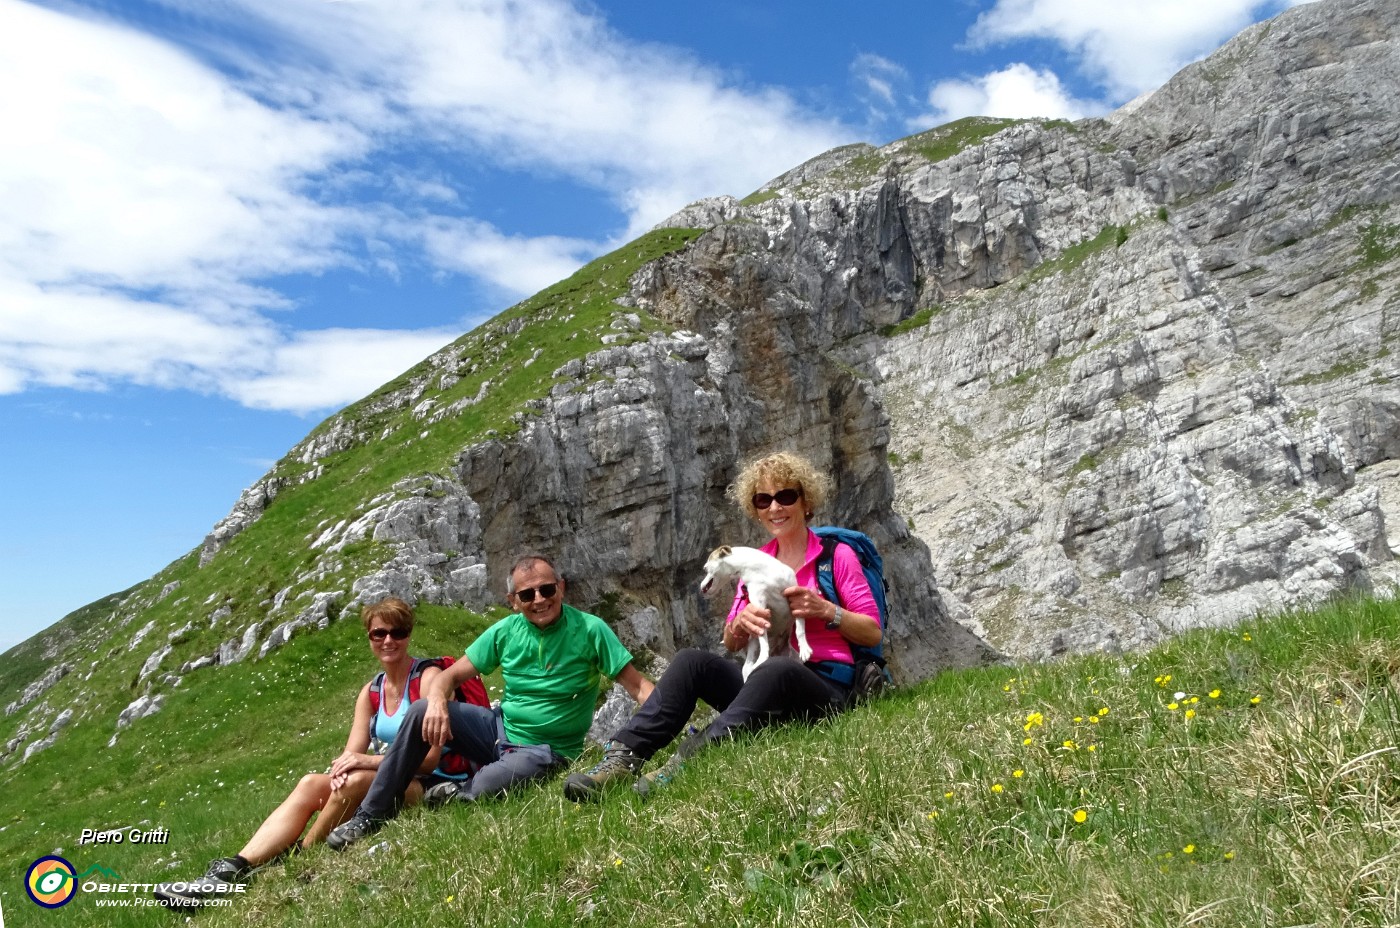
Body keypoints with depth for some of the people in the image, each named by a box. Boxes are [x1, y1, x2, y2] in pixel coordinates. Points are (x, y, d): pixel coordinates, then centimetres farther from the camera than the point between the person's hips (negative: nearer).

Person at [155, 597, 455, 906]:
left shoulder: (428, 677, -10)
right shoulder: (371, 692, 11)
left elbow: (430, 756, -18)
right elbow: (351, 755, 2)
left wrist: (372, 760, -26)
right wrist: (340, 769, -20)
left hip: (431, 785, -7)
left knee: (356, 781, -31)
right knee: (310, 783, -13)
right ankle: (233, 870, -22)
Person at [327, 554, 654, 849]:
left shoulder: (590, 630, -15)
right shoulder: (506, 631, -3)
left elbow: (638, 685, -17)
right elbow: (452, 675, 0)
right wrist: (437, 701, -23)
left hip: (546, 750, -4)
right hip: (499, 729, 5)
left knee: (484, 790, -34)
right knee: (422, 711, -14)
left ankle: (457, 796, 4)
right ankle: (371, 816, -1)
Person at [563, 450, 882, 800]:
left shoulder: (837, 555, 3)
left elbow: (873, 633, 1)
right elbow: (731, 645, 13)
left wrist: (825, 610, -16)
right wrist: (740, 623, -10)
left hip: (826, 689, -4)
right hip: (766, 687, 4)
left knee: (775, 670, -39)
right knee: (692, 660, -23)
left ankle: (687, 761, -48)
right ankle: (622, 758, -32)